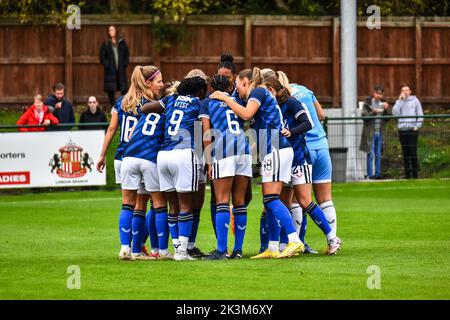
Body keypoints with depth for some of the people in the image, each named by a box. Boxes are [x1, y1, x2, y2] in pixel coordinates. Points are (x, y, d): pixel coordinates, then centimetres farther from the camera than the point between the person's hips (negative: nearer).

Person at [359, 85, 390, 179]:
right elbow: (364, 116, -10)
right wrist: (374, 112, -20)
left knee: (378, 155, 7)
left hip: (379, 132, 5)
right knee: (371, 154, -7)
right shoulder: (367, 103, 0)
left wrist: (385, 110, -5)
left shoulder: (382, 104, 14)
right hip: (370, 132, -5)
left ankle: (378, 174, 10)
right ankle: (370, 174, -5)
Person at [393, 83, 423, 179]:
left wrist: (417, 126, -6)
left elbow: (420, 115, 5)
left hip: (412, 129, -3)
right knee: (405, 153, 4)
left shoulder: (415, 101, 5)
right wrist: (400, 100, -6)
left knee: (413, 152, -8)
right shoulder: (399, 102, 12)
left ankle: (415, 174, -4)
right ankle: (407, 174, 7)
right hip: (402, 130, 3)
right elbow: (395, 113, -5)